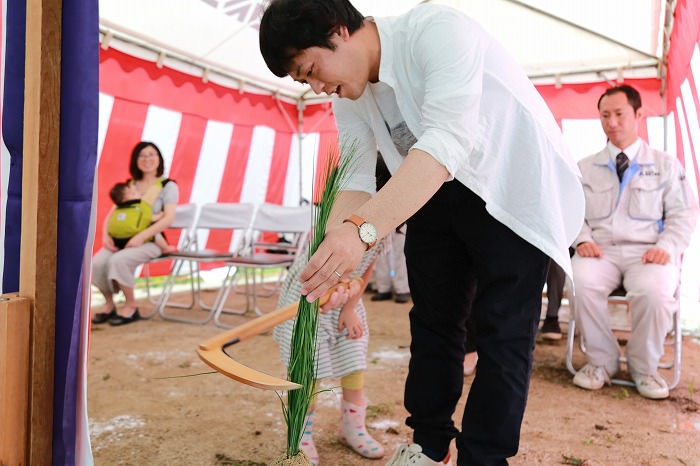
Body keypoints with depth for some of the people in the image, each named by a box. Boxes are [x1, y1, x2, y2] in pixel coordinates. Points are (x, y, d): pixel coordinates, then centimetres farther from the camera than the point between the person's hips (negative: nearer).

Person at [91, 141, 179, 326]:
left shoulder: (168, 187, 1)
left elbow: (168, 219, -13)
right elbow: (111, 214, 12)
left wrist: (141, 236, -23)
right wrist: (106, 235, -8)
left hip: (150, 241, -5)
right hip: (122, 238, 5)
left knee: (119, 260, -32)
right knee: (97, 262, -22)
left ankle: (131, 307, -11)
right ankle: (109, 304, 1)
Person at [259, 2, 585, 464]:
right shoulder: (349, 99, -4)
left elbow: (446, 143, -40)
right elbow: (355, 181, -9)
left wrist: (363, 230, -51)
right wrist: (332, 263, -26)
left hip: (515, 187, -6)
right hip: (437, 194, 7)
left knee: (503, 329, -7)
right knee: (433, 318, 9)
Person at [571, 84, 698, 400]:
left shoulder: (666, 165, 14)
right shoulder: (585, 168, 17)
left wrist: (667, 246, -11)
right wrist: (583, 239, -10)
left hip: (648, 251, -1)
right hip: (600, 250, 1)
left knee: (654, 291, -35)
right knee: (580, 283, -33)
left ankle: (643, 366, -6)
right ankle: (601, 360, -9)